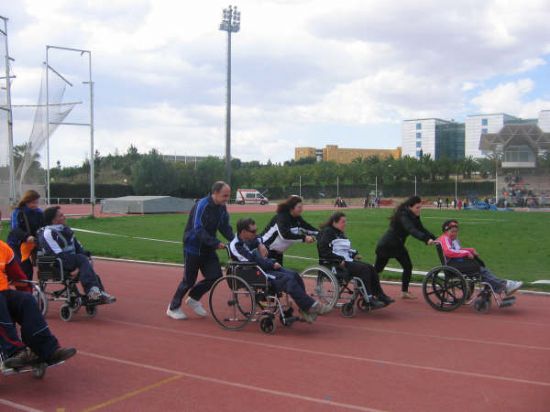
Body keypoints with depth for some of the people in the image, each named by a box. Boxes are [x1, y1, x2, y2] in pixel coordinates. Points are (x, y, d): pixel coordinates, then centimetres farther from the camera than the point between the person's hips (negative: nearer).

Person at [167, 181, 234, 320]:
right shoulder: (202, 205, -23)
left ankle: (194, 298, 22)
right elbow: (198, 229, -28)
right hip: (193, 247, -7)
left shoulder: (222, 208, 1)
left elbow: (226, 227, 5)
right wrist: (216, 243, -34)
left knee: (216, 275, -1)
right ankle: (173, 308, 21)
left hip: (208, 249, 7)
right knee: (189, 280, 1)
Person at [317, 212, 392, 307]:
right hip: (333, 264, -9)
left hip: (347, 260, 9)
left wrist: (354, 254, 9)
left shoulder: (341, 233, 21)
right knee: (364, 269, -24)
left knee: (371, 268, -8)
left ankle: (380, 295, -6)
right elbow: (324, 250, -18)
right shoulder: (327, 232, -8)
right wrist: (339, 260, -23)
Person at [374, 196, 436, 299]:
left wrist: (433, 238, -17)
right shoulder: (403, 216, -27)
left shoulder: (414, 217, 0)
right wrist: (426, 239, -53)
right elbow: (411, 230, -41)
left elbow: (421, 229, -2)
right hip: (386, 245, -8)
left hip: (398, 245, 8)